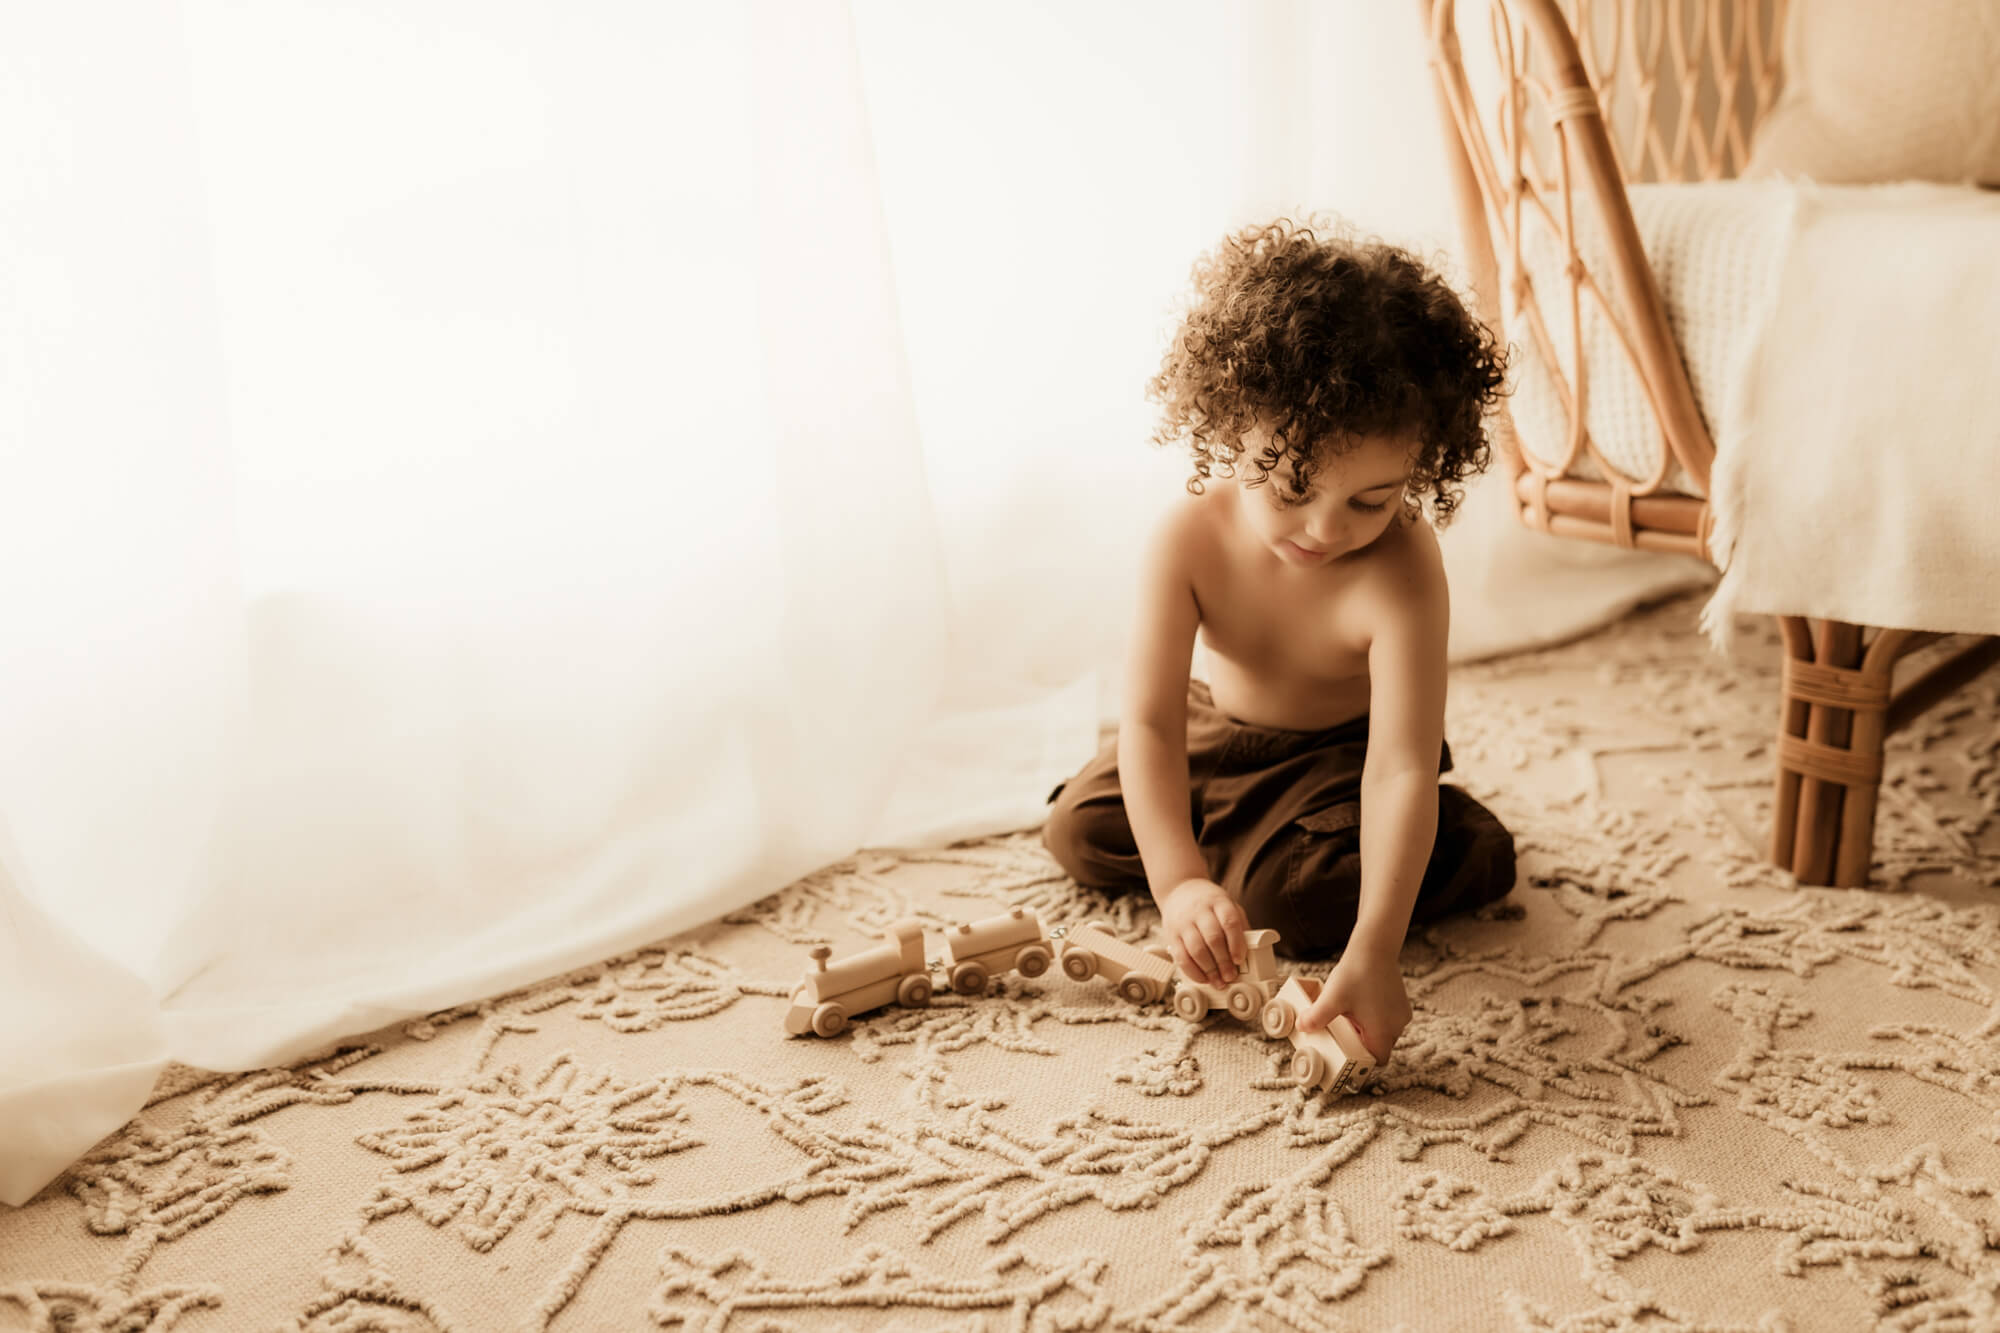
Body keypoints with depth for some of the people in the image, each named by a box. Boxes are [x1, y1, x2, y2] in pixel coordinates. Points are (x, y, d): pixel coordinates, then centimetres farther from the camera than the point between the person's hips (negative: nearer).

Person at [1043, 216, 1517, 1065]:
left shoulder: (1399, 578, -37)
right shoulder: (1189, 540, -29)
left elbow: (1401, 770, -41)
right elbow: (1149, 719, -31)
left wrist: (1373, 952, -50)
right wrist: (1177, 881, -44)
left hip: (1344, 752, -4)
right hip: (1221, 728, 4)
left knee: (1284, 892, -26)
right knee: (1079, 832, -2)